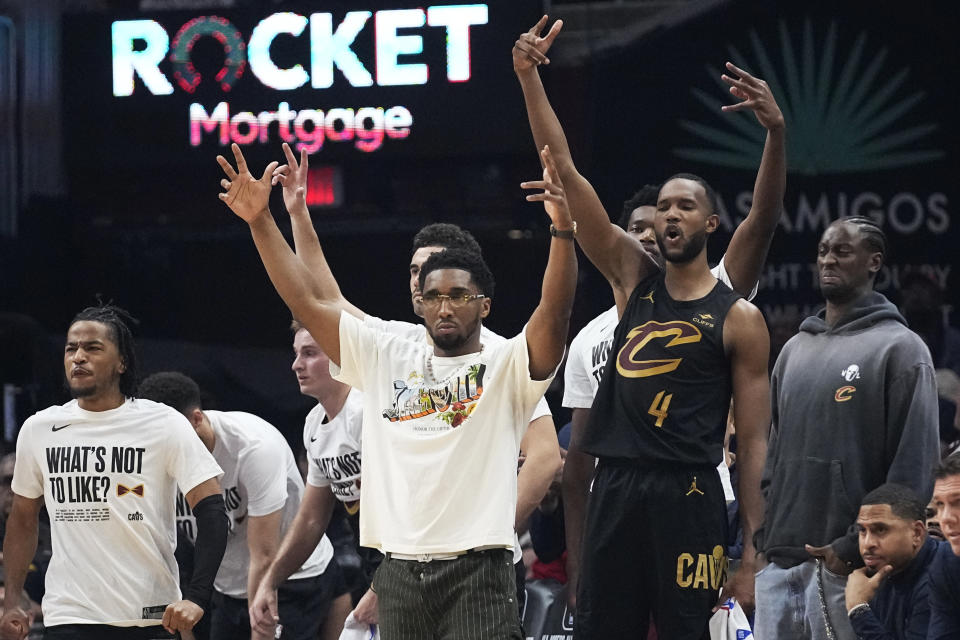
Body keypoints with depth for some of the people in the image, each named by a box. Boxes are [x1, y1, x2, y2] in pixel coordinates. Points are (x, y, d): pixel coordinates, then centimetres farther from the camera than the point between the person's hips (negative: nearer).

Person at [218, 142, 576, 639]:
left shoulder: (506, 366, 3)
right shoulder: (386, 360, 15)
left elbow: (554, 313, -14)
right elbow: (308, 303, 13)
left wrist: (562, 230, -30)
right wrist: (261, 222, 5)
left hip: (477, 573, -4)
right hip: (398, 573, 4)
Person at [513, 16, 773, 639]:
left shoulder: (739, 317, 1)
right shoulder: (633, 277, 11)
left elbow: (753, 442, 0)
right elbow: (564, 170, 4)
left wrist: (752, 551, -7)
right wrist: (529, 78, -6)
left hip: (688, 495, -4)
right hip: (617, 489, 4)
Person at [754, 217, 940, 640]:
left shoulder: (899, 348, -2)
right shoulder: (796, 350, 19)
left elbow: (913, 467, -9)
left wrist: (857, 547, -14)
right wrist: (762, 534, 9)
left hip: (844, 562, -6)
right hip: (778, 561, 6)